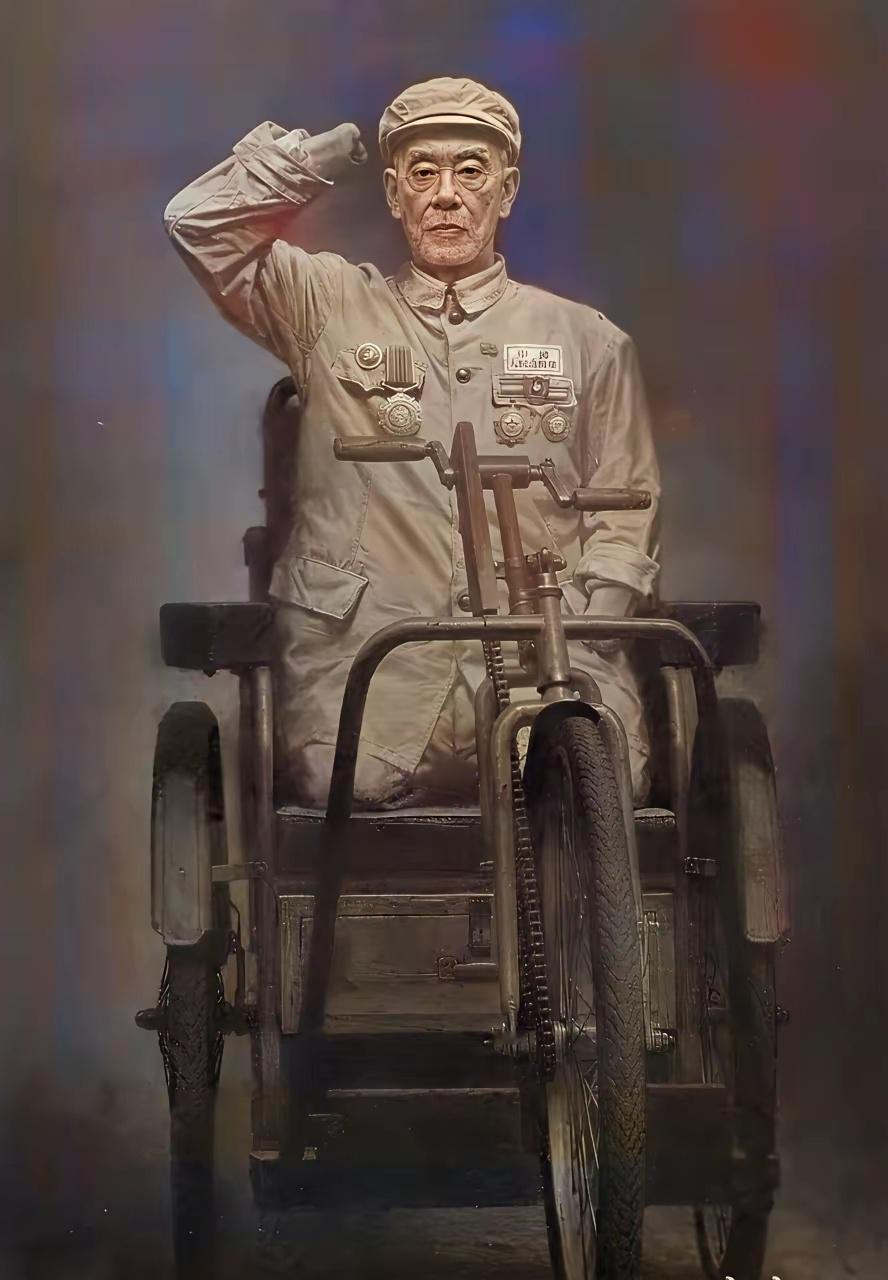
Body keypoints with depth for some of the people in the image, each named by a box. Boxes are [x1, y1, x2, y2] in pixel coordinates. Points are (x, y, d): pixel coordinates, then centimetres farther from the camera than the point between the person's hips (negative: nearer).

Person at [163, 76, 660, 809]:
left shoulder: (587, 340, 19)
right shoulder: (331, 308, 18)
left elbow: (626, 510, 14)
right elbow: (201, 224, 8)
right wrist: (326, 152, 7)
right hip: (364, 656, 0)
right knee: (342, 781, -29)